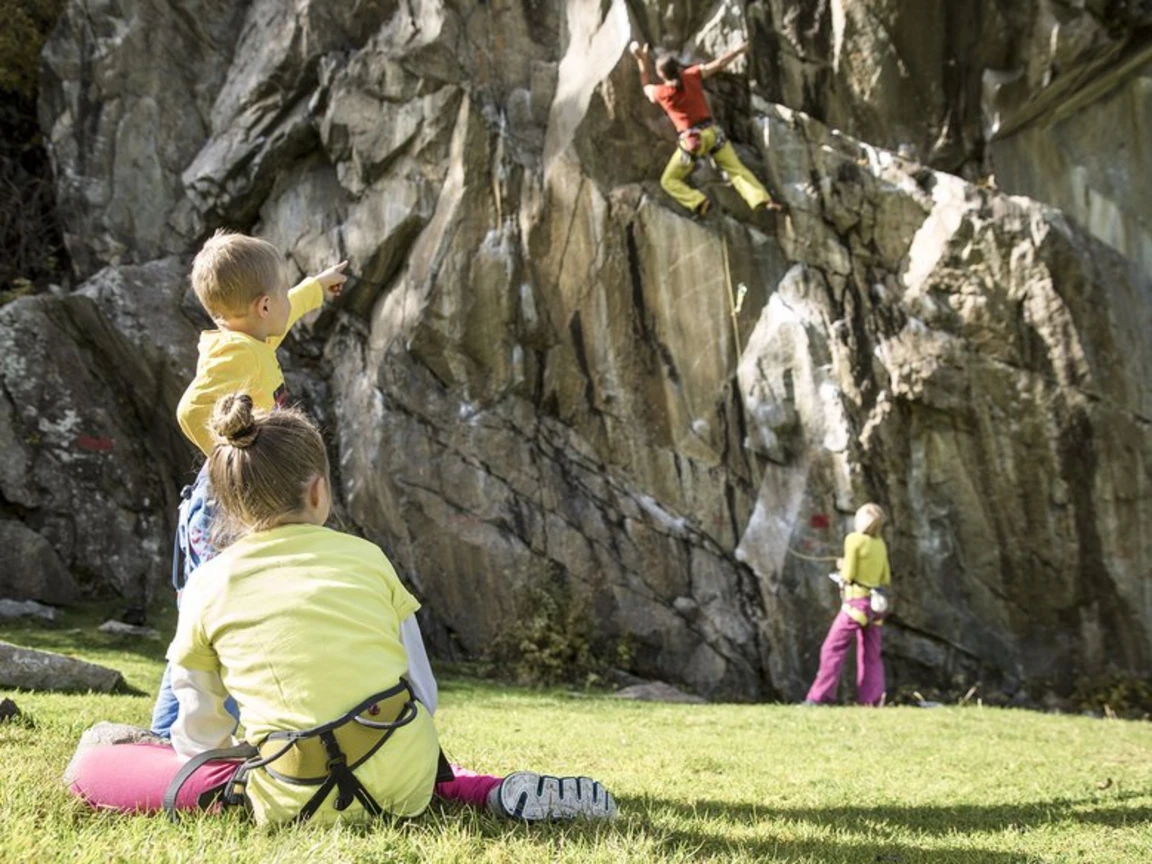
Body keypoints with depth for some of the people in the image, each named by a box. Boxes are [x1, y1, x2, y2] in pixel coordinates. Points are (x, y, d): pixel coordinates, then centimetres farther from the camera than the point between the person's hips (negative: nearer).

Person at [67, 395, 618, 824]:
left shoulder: (208, 586, 4)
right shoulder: (366, 557, 8)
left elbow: (200, 736, 11)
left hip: (299, 803, -4)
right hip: (405, 779, 4)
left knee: (88, 769, 8)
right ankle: (502, 795, 9)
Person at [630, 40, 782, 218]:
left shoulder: (660, 93, -7)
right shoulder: (691, 76, -3)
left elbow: (647, 87, 17)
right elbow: (719, 64, 2)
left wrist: (642, 61, 22)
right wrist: (741, 49, 14)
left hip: (690, 140, -3)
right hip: (712, 132, 3)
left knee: (669, 181, 9)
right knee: (736, 169, 6)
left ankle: (699, 203, -12)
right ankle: (762, 200, -13)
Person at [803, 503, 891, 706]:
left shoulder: (854, 539, -9)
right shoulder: (880, 544, 10)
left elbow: (848, 575, -12)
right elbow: (886, 579, 15)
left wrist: (842, 567, 10)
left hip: (856, 602, -7)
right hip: (875, 604, 7)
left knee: (833, 648, -5)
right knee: (870, 656, 9)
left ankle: (819, 697, -10)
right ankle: (872, 701, 4)